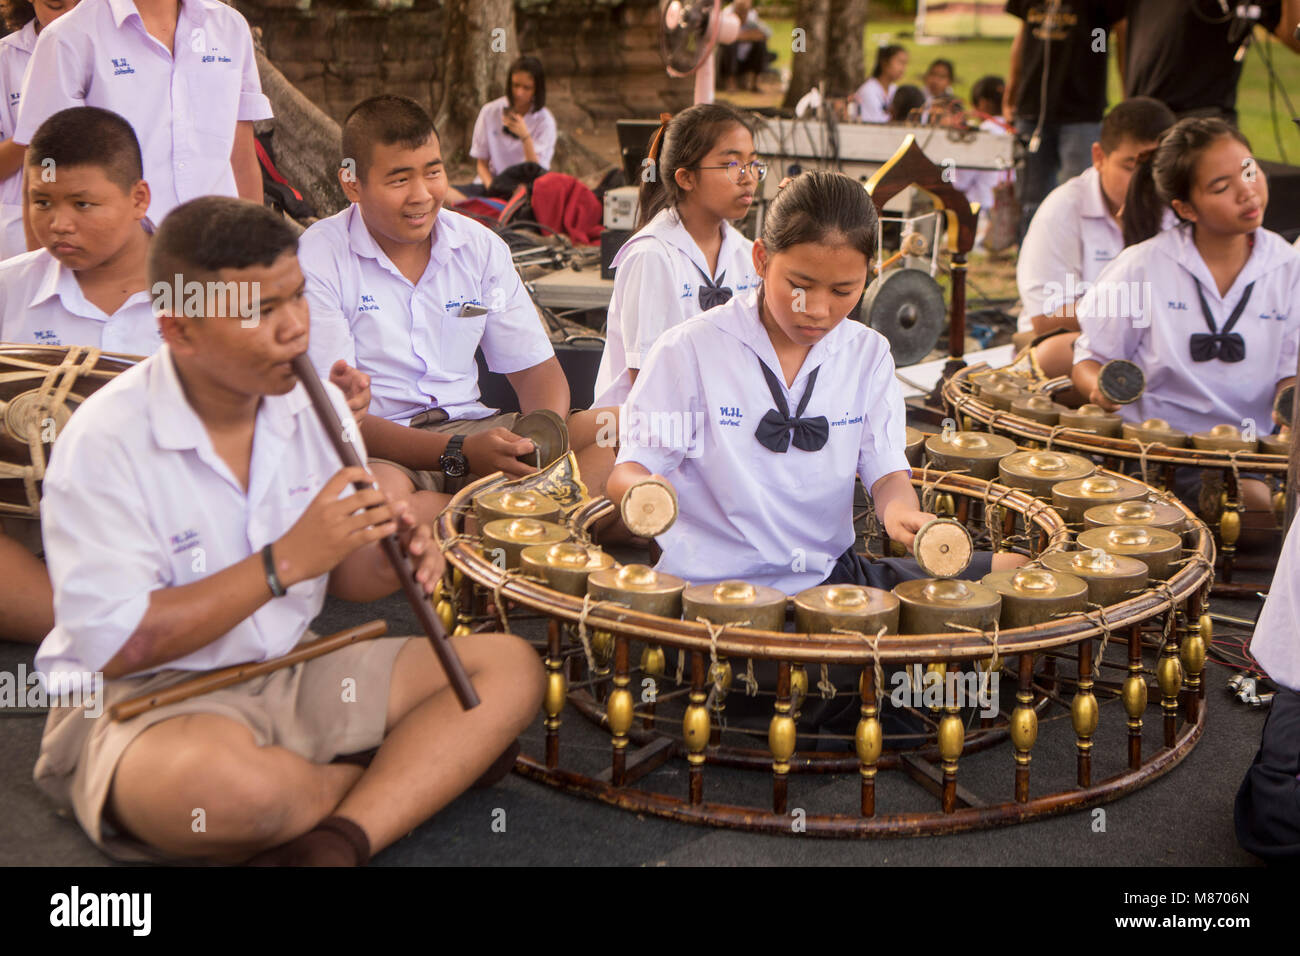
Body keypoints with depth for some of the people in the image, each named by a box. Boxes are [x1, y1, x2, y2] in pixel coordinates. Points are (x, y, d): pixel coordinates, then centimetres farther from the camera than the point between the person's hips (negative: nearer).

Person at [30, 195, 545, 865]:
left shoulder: (314, 405, 2)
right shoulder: (106, 442, -17)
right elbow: (110, 648, -20)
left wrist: (387, 564, -13)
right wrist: (285, 562, -22)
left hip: (292, 673, 6)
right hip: (139, 697, -6)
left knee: (509, 666, -7)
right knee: (224, 784, -41)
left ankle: (334, 843, -25)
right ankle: (419, 772, -7)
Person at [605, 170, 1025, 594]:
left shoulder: (868, 355, 6)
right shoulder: (690, 350, -7)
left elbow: (886, 471, 0)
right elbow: (627, 472, -8)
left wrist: (899, 510, -25)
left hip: (831, 573, 3)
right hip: (715, 584, -3)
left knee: (1017, 571, -3)